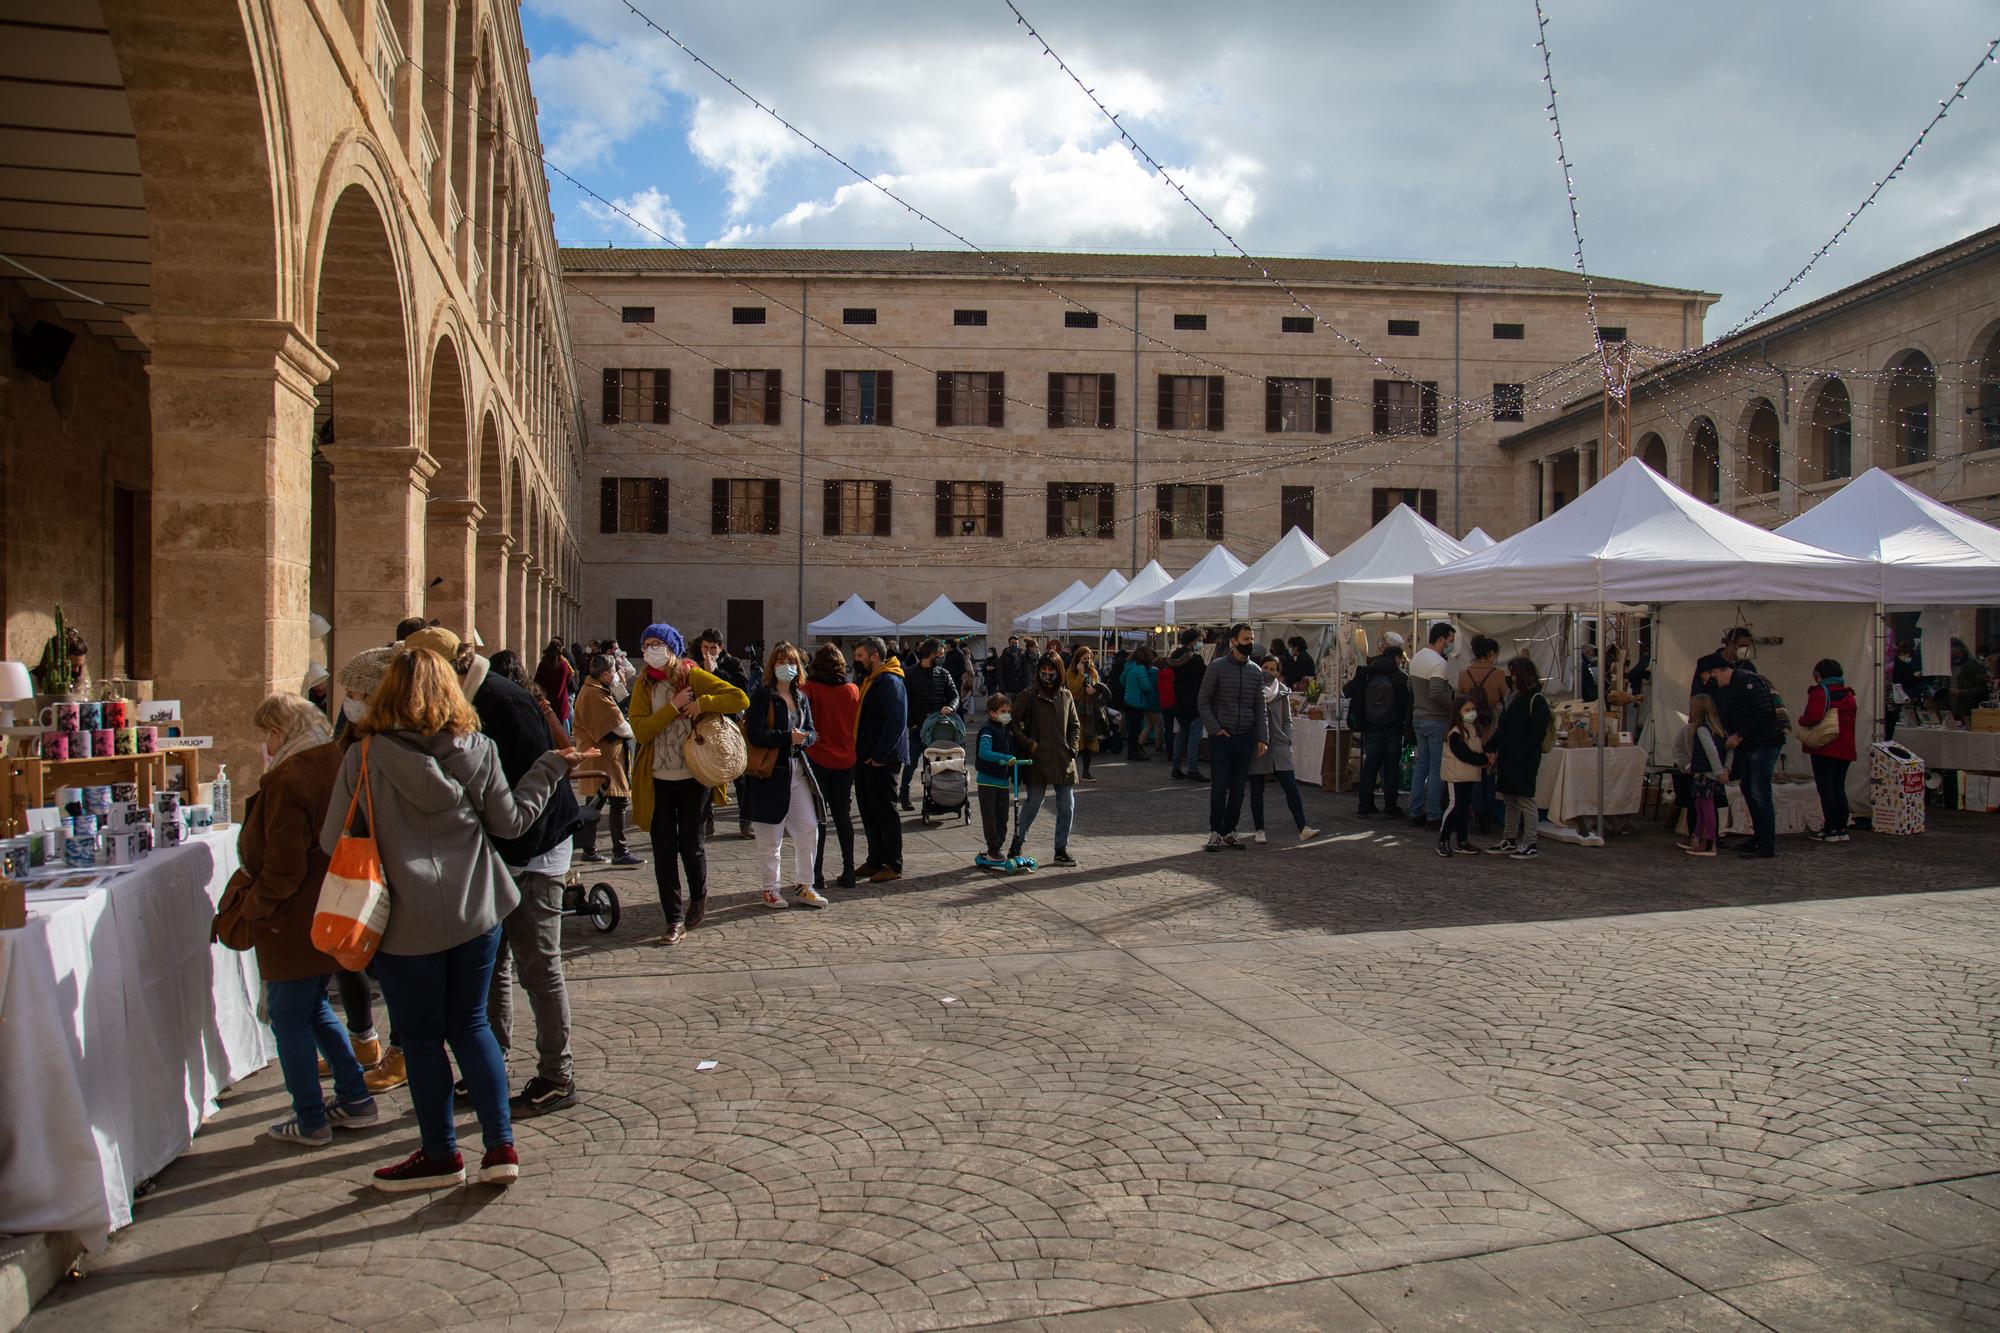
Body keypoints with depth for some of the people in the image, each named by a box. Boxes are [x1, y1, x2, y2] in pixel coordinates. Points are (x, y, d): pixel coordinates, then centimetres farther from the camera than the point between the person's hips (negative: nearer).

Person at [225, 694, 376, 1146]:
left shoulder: (289, 782, -21)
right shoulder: (336, 766, 5)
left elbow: (284, 867, -22)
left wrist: (251, 904, -6)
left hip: (295, 925, -9)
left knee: (289, 1017, 5)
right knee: (314, 1008, 21)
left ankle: (310, 1121, 12)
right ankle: (355, 1099, 24)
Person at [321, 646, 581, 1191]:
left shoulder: (365, 757, -10)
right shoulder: (477, 750, -3)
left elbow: (333, 843, -5)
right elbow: (511, 821, 4)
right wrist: (551, 769, 16)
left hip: (407, 922, -3)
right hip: (477, 913, 3)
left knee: (422, 1038, 12)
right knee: (471, 1024, 17)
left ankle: (441, 1155, 25)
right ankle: (501, 1147, 16)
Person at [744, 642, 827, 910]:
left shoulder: (801, 697, 12)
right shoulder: (762, 695, -7)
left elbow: (812, 732, 13)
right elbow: (754, 734, -17)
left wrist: (803, 738, -10)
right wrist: (787, 737, -23)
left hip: (797, 769, 6)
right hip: (770, 772, -6)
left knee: (809, 827, 3)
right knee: (771, 835, 3)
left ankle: (804, 886, 15)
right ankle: (771, 888, 16)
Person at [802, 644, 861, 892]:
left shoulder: (809, 688, -11)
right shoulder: (853, 689, 0)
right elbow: (857, 724, 8)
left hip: (817, 758, -3)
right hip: (844, 760, 3)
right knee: (843, 815, 12)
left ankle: (817, 875, 2)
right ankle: (848, 873, 13)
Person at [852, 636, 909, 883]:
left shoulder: (889, 682, -15)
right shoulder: (871, 680, 17)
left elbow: (896, 721, -24)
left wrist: (879, 755, -24)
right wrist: (863, 754, 14)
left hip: (882, 760, -10)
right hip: (866, 758, 10)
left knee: (885, 811, -4)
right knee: (869, 810, 14)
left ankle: (893, 866, 4)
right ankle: (875, 861, 23)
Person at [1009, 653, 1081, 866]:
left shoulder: (1066, 696, 9)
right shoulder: (1028, 696, -4)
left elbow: (1075, 726, 17)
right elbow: (1012, 723, -4)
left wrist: (1072, 749, 4)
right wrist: (1028, 744, -11)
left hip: (1064, 761, 4)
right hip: (1038, 760, -4)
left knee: (1067, 806, 6)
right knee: (1033, 803, -4)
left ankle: (1061, 851, 17)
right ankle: (1016, 845, 11)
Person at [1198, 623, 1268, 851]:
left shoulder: (1256, 671, 9)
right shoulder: (1217, 667, -4)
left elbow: (1259, 707, 11)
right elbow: (1204, 700, -2)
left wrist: (1262, 738, 3)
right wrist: (1214, 728, -12)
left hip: (1245, 738, 4)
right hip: (1221, 737, -4)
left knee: (1238, 788, 7)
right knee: (1219, 787, -2)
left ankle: (1230, 831, 16)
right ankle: (1215, 832, 7)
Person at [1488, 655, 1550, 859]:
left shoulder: (1536, 700, -11)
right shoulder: (1512, 697, 15)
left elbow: (1538, 733, -16)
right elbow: (1502, 727, 17)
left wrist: (1519, 753, -20)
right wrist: (1494, 748, 6)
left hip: (1524, 760, -8)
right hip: (1507, 758, 8)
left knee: (1525, 800, -3)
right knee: (1510, 800, 14)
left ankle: (1529, 845, 4)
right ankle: (1509, 840, 22)